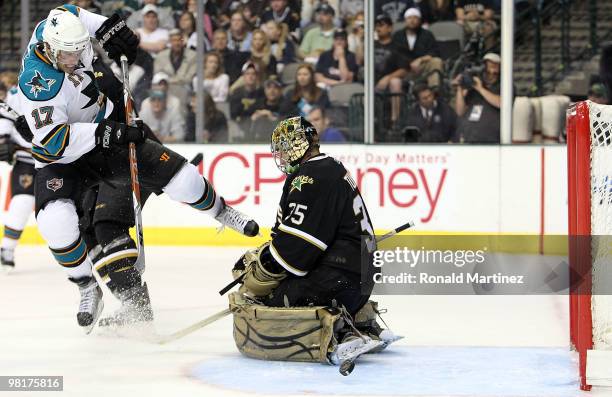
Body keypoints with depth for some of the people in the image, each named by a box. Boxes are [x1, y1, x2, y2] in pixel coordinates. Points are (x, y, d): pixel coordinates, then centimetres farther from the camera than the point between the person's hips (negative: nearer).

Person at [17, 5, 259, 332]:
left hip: (106, 131, 5)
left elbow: (69, 13, 10)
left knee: (179, 176, -5)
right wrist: (108, 133, -40)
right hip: (61, 159, -5)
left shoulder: (58, 32, -15)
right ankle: (88, 288, -8)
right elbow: (54, 139, -37)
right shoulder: (36, 82, -34)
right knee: (56, 222, -30)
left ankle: (219, 211, 27)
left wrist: (108, 28, -1)